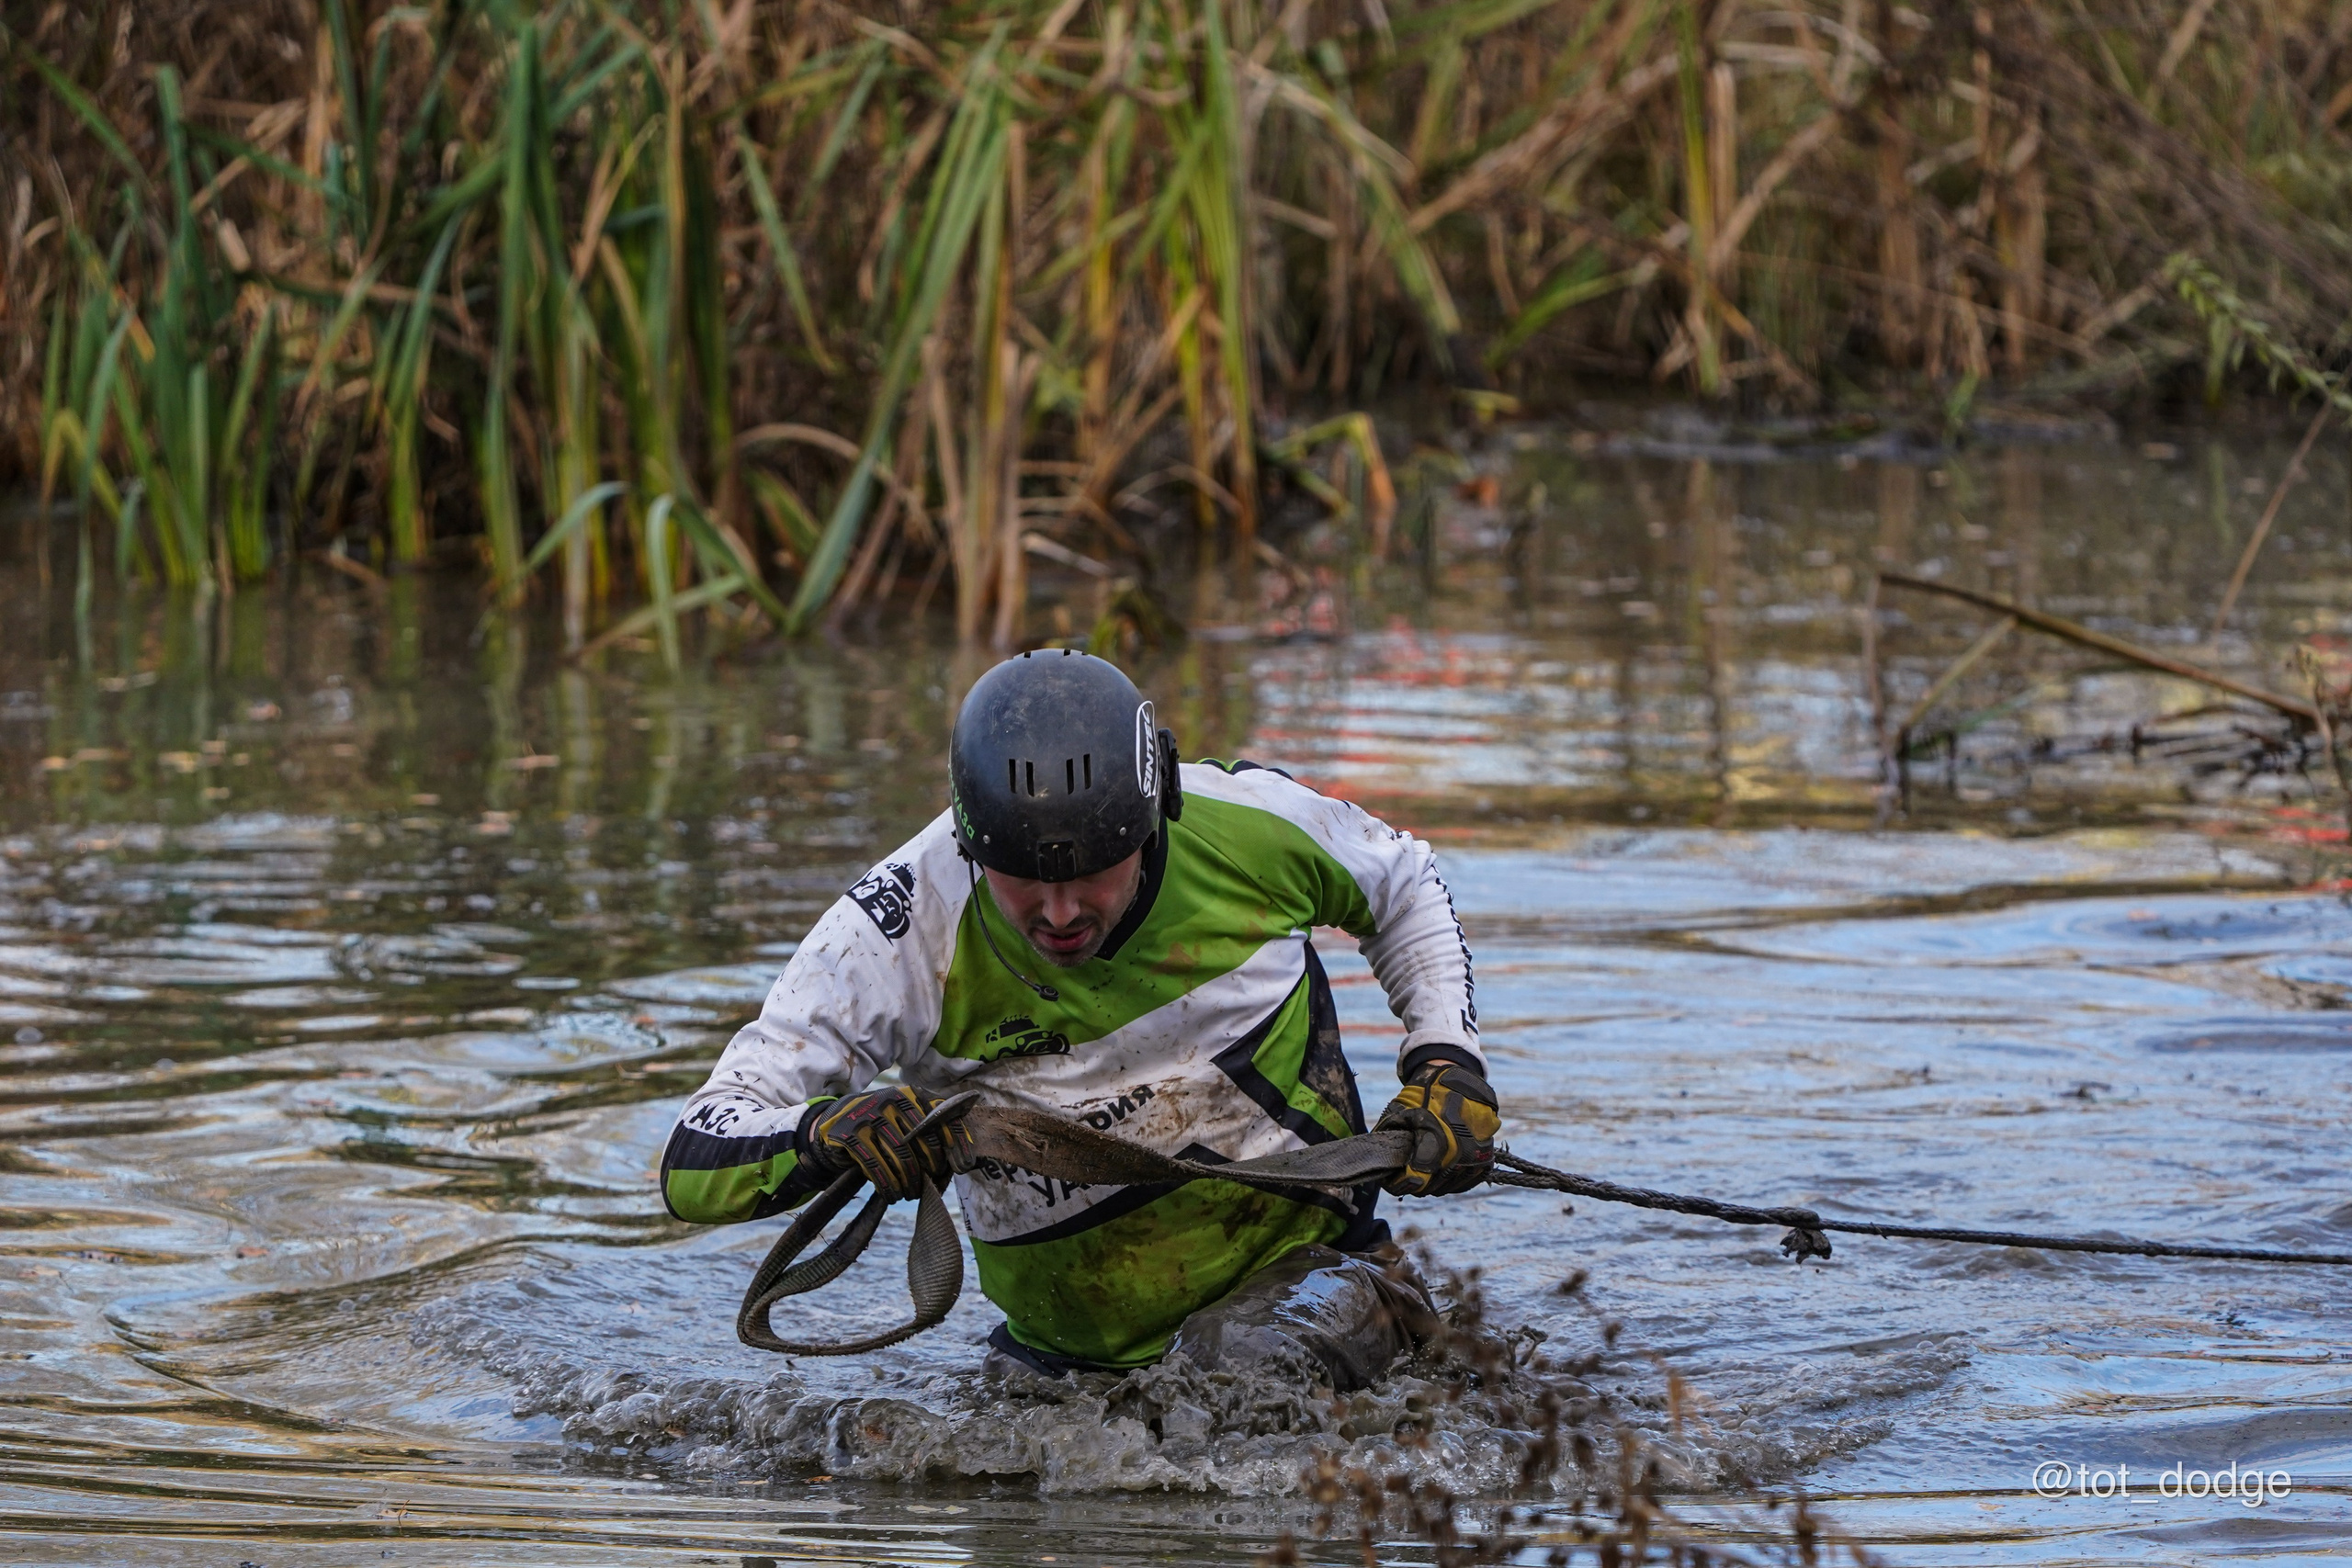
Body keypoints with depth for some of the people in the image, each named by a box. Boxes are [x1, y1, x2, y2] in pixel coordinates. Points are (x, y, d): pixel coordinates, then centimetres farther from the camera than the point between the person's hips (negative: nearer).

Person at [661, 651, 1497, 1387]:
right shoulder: (902, 932, -19)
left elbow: (1403, 884, 13)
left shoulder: (1250, 823, -13)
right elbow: (695, 1168, -20)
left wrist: (1449, 1061, -2)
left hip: (1297, 1272, -3)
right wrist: (828, 1132, -41)